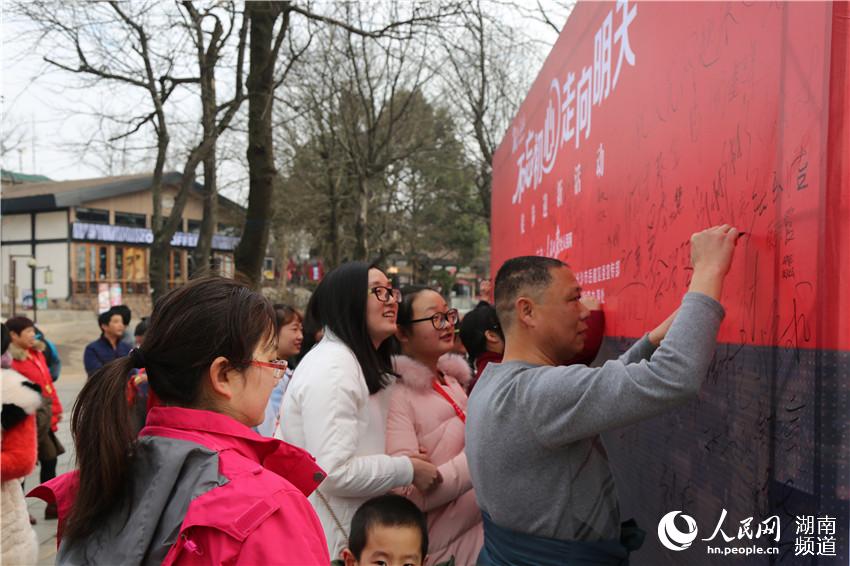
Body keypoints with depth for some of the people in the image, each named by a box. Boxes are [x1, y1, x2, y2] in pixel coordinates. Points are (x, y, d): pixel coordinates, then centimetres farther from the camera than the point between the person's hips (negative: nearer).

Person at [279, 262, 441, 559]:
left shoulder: (362, 363, 11)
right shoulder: (333, 367, -22)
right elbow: (335, 473, -29)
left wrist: (395, 460, 7)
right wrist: (408, 470, -17)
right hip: (327, 541, -10)